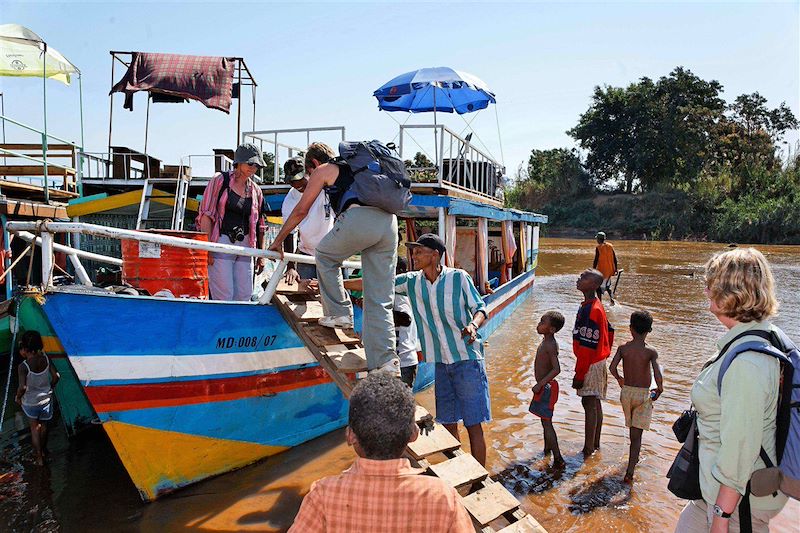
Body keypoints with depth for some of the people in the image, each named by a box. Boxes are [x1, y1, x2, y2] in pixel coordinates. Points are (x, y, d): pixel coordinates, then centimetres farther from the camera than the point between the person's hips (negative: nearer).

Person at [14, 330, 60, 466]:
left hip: (30, 402, -3)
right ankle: (43, 450, 45)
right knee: (43, 425, 25)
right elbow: (56, 376, -9)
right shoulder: (45, 358, -14)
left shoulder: (23, 366, -26)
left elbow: (22, 387, -29)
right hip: (46, 398, 3)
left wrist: (18, 397, -8)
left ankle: (39, 457, 26)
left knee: (35, 427, 17)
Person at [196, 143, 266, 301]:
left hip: (244, 246, 5)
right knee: (224, 298, -8)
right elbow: (206, 215, -4)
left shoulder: (255, 190, 14)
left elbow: (259, 224, 19)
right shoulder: (220, 180, 1)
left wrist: (261, 254, 15)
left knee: (244, 297, 3)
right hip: (221, 243, -5)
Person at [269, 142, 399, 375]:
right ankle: (386, 361, 0)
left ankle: (339, 313, 16)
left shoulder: (323, 170, 20)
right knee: (380, 300, 5)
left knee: (325, 254, 23)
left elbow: (301, 211, 21)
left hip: (359, 218, -6)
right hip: (389, 221, 6)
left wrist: (278, 241, 32)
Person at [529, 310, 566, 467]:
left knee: (547, 422, -6)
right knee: (545, 420, 22)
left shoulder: (550, 345, -23)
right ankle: (547, 448, 38)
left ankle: (558, 459, -1)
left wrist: (540, 384, -28)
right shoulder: (546, 341, 7)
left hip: (547, 387, -10)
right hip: (544, 386, 10)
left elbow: (556, 369, -31)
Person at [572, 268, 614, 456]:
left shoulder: (589, 310, -24)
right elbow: (609, 332, 17)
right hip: (599, 361, 10)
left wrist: (579, 375, -20)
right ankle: (595, 443, 28)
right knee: (595, 404, 17)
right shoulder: (596, 306, 7)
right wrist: (604, 355, 22)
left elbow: (587, 347, -24)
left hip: (591, 365, -10)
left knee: (589, 404, -2)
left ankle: (588, 449, 6)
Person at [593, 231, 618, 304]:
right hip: (610, 270, 6)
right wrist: (616, 269, 15)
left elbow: (596, 260, -14)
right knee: (607, 286, 23)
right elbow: (615, 259, 7)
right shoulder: (610, 246, 4)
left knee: (599, 287, 1)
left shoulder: (598, 247, -12)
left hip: (602, 270, -6)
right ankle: (612, 299, 11)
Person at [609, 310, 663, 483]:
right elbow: (657, 374, -22)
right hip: (643, 394, -2)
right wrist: (659, 389, -2)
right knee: (637, 434, 1)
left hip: (626, 391, 3)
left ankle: (634, 456, 45)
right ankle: (630, 472, -6)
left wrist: (619, 379, 5)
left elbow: (612, 368, -16)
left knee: (632, 428, 26)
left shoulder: (623, 348, -5)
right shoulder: (651, 352, -11)